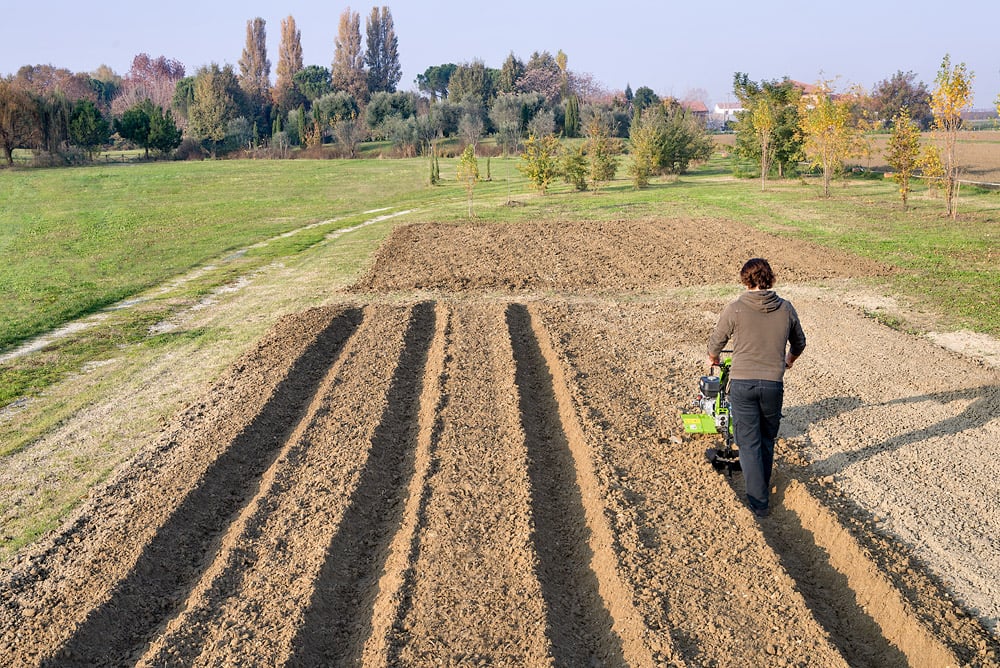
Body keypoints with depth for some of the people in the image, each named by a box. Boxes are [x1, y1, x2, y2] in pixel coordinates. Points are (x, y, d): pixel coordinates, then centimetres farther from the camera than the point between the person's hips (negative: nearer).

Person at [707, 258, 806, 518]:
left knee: (749, 443, 5)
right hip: (773, 383, 3)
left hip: (742, 383, -3)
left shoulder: (735, 309, -8)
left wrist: (713, 359, 28)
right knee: (767, 439, 21)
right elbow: (799, 343, 17)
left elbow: (716, 342, 5)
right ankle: (763, 488, 36)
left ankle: (758, 502, 6)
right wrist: (789, 359, 39)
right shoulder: (786, 308, 1)